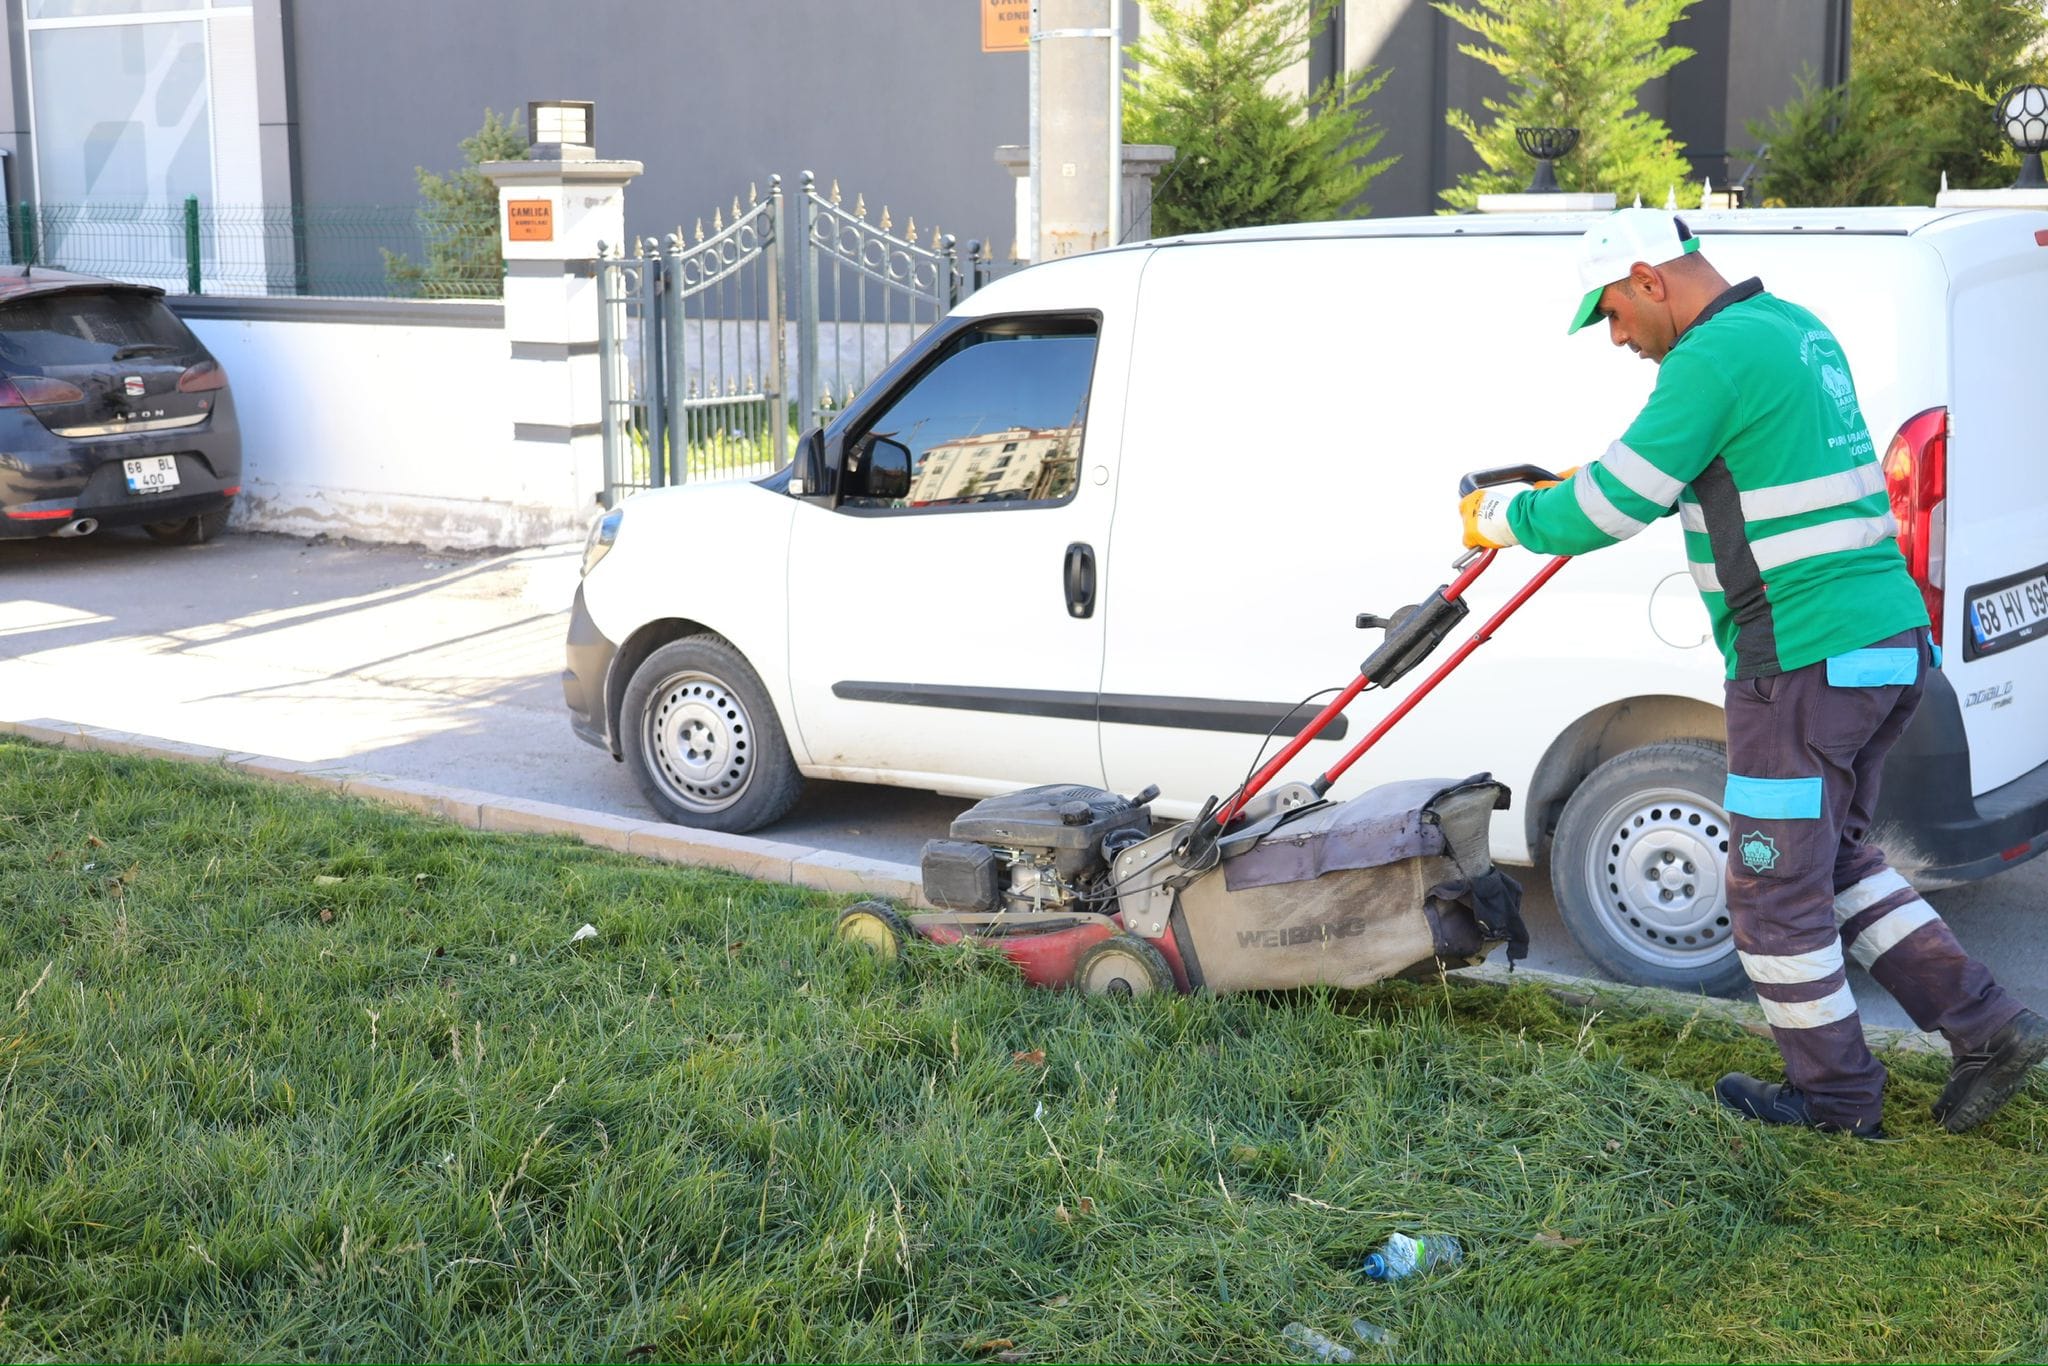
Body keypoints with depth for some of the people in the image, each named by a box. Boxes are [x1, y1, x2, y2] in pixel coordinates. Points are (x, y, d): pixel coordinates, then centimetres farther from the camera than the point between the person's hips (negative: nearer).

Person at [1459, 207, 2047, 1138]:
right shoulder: (1795, 330, 16)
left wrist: (1504, 517, 3)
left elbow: (1612, 507, -15)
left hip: (1804, 663, -10)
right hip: (1887, 640, 10)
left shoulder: (1717, 356, -16)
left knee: (1774, 886, 5)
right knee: (1833, 856, 22)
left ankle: (1836, 1099, 18)